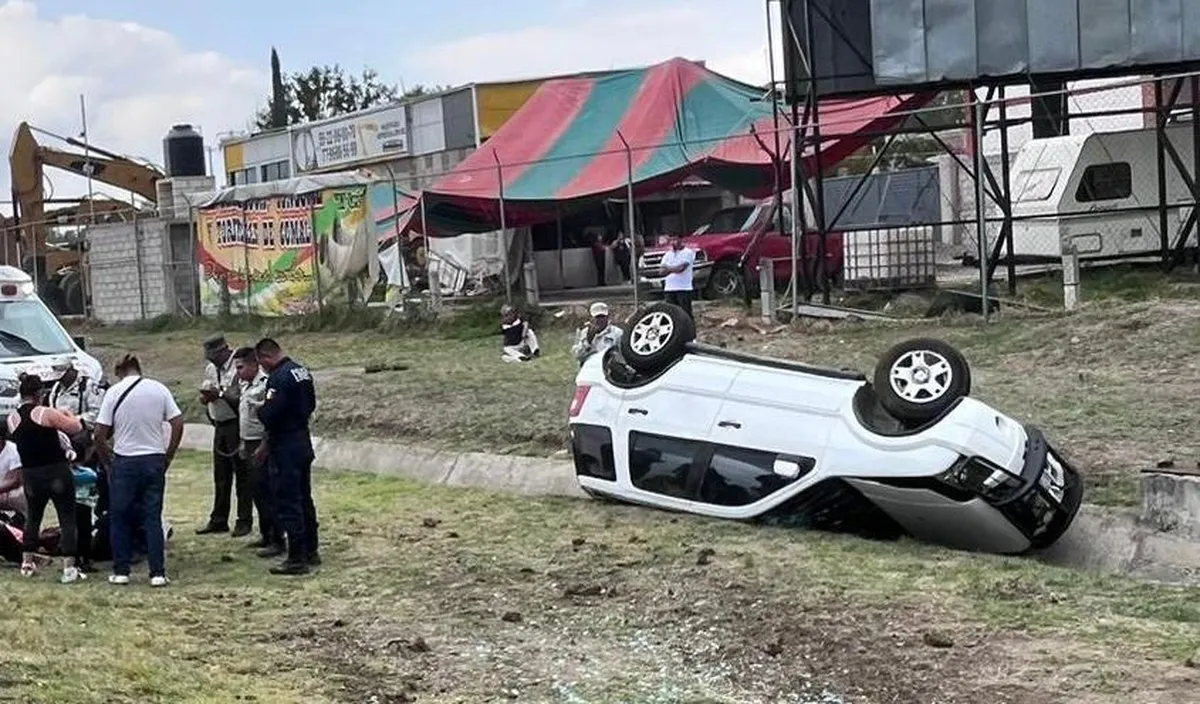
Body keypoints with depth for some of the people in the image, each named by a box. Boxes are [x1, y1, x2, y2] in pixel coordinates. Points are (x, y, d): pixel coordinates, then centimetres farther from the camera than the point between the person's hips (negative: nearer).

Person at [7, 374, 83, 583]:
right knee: (67, 518, 0)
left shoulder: (11, 419, 3)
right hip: (56, 472, -5)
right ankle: (69, 567, -6)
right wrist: (67, 415, 12)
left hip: (30, 475, 5)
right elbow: (76, 427, -8)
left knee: (33, 517, 23)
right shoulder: (46, 413, -13)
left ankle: (27, 563, 29)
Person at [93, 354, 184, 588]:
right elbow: (178, 423, -1)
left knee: (120, 518, 11)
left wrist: (108, 452, 10)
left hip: (124, 461, -2)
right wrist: (169, 455, 8)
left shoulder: (114, 392, -5)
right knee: (153, 518, 6)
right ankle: (158, 573, 3)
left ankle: (121, 571, 14)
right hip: (154, 459, 2)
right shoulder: (159, 389, 2)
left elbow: (100, 433, -7)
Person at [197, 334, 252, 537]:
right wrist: (206, 397, -5)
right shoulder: (210, 369, 11)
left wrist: (221, 394, -24)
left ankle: (244, 521, 7)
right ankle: (218, 520, 23)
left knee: (242, 475, 0)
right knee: (220, 477, 14)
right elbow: (205, 395, 18)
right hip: (220, 427, 8)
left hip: (237, 427, -8)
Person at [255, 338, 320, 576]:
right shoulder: (302, 372, 9)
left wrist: (260, 410, -3)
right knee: (304, 499, 17)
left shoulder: (279, 378, -20)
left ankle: (297, 559, -1)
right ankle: (311, 551, 25)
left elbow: (268, 415, -26)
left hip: (286, 448, -9)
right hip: (304, 442, 9)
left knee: (288, 504, -3)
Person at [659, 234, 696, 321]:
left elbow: (681, 268, -14)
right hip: (669, 288, 5)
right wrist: (674, 269, -10)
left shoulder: (688, 253, -2)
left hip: (684, 289, -5)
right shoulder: (668, 254, 15)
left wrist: (668, 268, -1)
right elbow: (662, 270, 4)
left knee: (686, 313, -5)